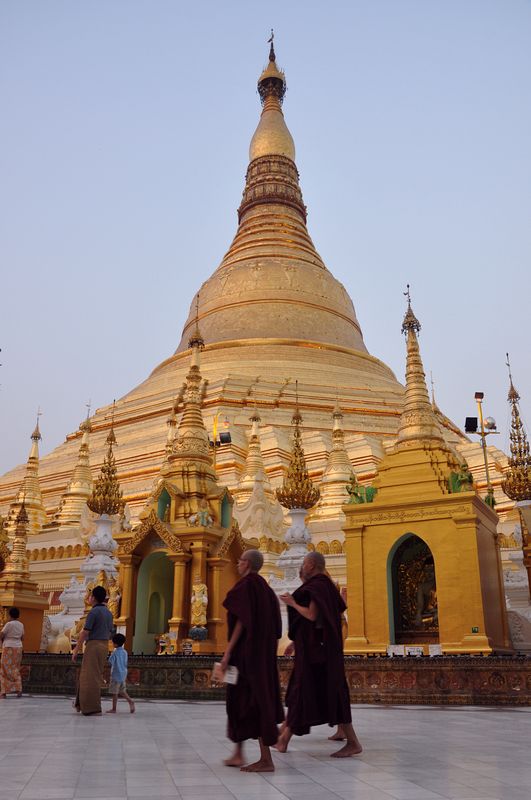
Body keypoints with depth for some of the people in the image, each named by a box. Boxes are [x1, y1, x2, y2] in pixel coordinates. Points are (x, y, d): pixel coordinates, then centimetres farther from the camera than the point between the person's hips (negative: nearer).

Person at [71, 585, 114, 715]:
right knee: (96, 676, 15)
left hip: (93, 645, -8)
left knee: (90, 677, -3)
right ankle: (82, 703, 23)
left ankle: (92, 708, -3)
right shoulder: (108, 613, 13)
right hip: (105, 646, 8)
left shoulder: (94, 612, -12)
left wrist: (76, 650, -10)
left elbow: (85, 632, -15)